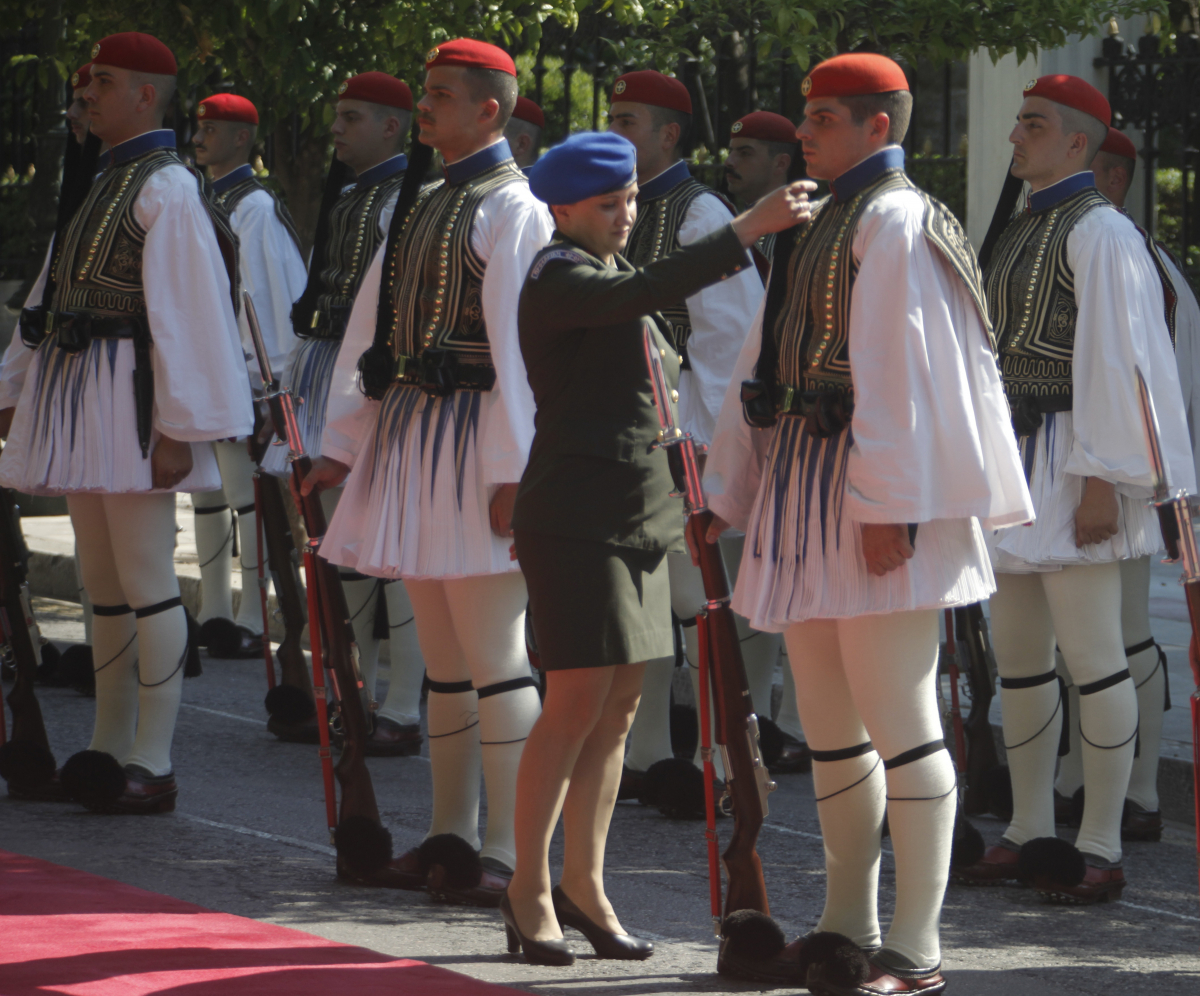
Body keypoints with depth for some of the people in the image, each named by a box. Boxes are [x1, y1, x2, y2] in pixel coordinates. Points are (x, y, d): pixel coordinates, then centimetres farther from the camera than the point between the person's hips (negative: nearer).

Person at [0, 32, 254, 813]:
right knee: (103, 585, 13)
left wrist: (179, 427, -20)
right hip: (78, 395, 10)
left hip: (130, 396, -10)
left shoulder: (168, 189, -11)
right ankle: (108, 751, 19)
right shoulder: (106, 184, 18)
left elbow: (187, 311, -16)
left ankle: (153, 768, -5)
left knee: (145, 584, -7)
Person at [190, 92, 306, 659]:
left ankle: (252, 624, -6)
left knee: (246, 494, -8)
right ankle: (214, 616, 20)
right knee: (206, 491, 12)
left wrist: (275, 373, -13)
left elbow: (289, 291, -12)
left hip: (244, 371, -9)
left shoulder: (257, 208, -10)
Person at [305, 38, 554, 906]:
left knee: (491, 655, -7)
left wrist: (512, 469, -20)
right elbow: (371, 328, 18)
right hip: (410, 435, 9)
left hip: (471, 443, -9)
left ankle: (507, 855, -5)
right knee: (443, 660, 13)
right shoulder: (427, 207, 17)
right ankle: (451, 839, 20)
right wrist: (342, 444, 16)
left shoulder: (512, 208, -10)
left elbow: (519, 346, -16)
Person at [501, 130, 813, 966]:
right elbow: (646, 293, -31)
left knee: (620, 707, 8)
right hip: (575, 513, -9)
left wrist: (676, 502, 22)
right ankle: (530, 888, -2)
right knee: (578, 700, -10)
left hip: (636, 512, 9)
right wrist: (747, 232, -36)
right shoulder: (558, 279, -11)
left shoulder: (608, 277, 17)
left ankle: (584, 882, 14)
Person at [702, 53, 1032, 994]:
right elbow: (766, 367, 22)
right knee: (829, 724, 13)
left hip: (872, 492, -10)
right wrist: (726, 491, 20)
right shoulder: (823, 227, 19)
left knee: (896, 718, -8)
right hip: (803, 481, 10)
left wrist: (888, 505, -23)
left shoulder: (896, 224, -9)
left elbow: (901, 371, -17)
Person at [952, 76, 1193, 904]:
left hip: (1070, 462, -9)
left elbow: (1116, 361, -15)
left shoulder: (1099, 232, -10)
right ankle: (1030, 834, 19)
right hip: (1013, 458, 9)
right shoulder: (1021, 233, 17)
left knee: (1090, 655, -8)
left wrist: (1101, 479, -19)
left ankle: (1101, 848, -4)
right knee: (1017, 656, 11)